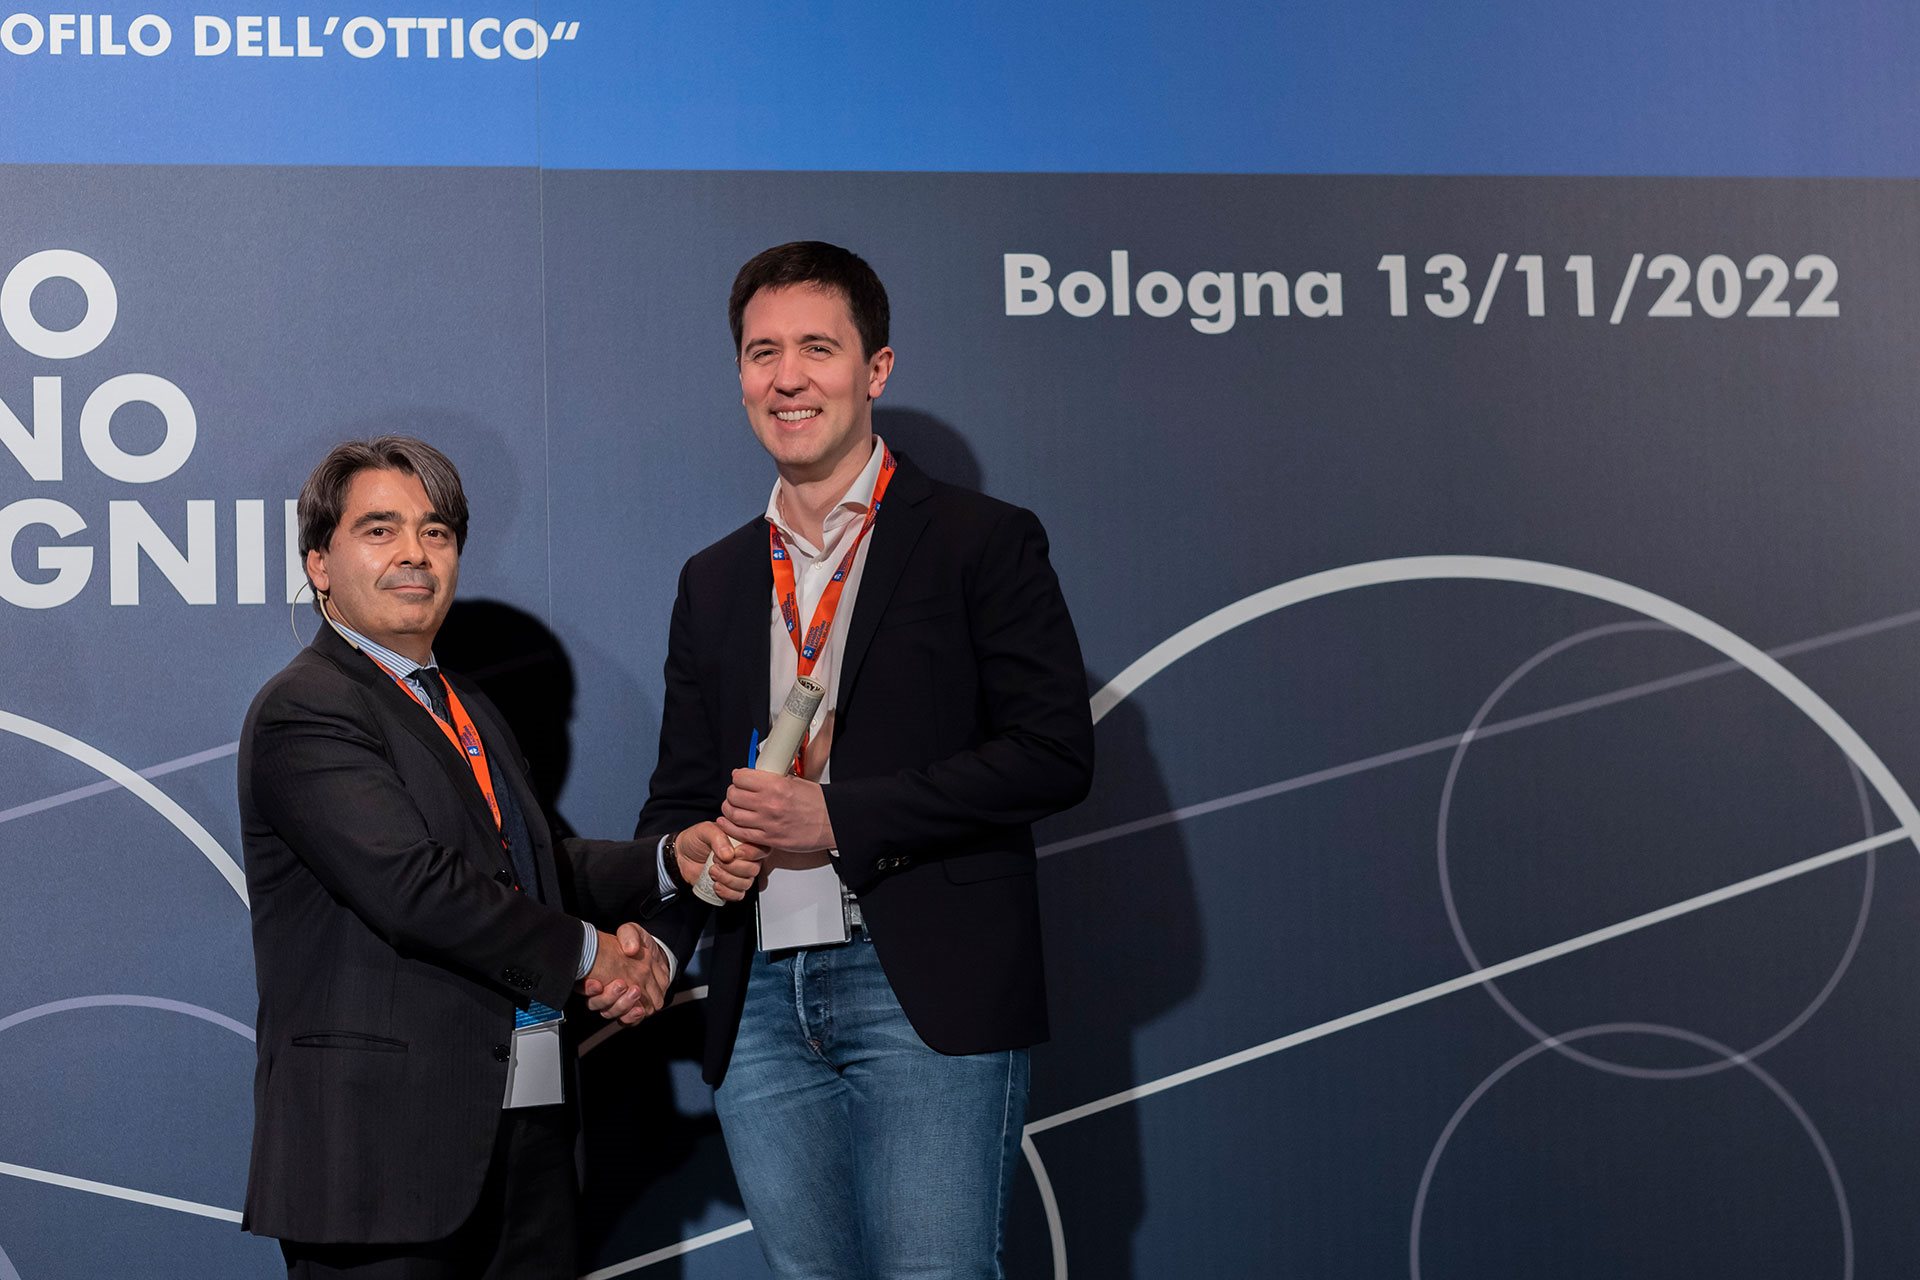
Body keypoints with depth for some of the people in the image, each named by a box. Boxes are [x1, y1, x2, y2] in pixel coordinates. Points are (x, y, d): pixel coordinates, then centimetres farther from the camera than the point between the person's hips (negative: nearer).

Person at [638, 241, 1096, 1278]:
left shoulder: (982, 542, 2)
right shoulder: (713, 582, 18)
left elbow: (1054, 754, -7)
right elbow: (679, 795, 22)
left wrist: (838, 819, -13)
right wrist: (687, 852, -4)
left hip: (927, 997, -5)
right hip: (760, 1007, 5)